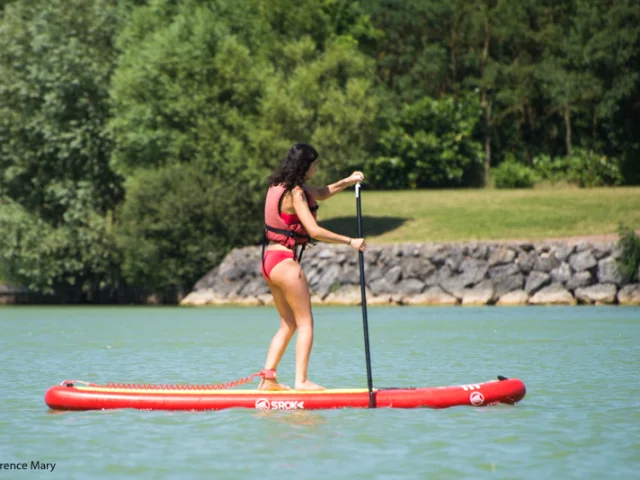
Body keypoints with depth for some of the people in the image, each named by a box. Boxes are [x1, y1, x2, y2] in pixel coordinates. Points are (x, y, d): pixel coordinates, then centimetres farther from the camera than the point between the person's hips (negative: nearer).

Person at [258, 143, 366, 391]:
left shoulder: (280, 185, 14)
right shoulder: (295, 192, -15)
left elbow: (319, 194, 25)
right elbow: (314, 230, -21)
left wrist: (347, 182, 11)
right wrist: (350, 242, -16)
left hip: (268, 259, 9)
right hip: (284, 261, -9)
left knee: (288, 324, 16)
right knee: (305, 323, -2)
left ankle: (268, 376, 10)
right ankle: (301, 380, -7)